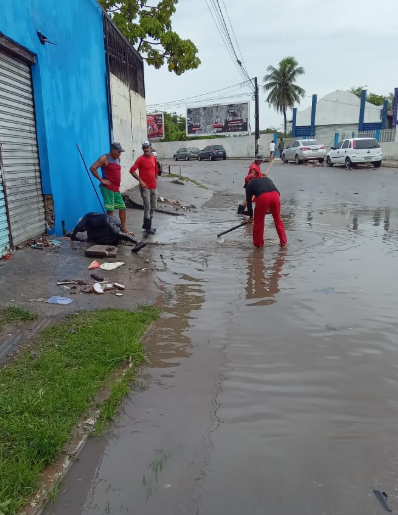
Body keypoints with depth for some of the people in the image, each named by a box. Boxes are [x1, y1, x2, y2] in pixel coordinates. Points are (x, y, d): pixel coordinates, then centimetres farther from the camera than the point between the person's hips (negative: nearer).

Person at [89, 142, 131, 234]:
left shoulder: (118, 159, 15)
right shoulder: (105, 158, -9)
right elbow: (92, 168, -17)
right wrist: (101, 180, -16)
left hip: (116, 189, 8)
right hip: (107, 188, -8)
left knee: (122, 208, 8)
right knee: (110, 210, -6)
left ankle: (124, 229, 15)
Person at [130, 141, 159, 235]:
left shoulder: (154, 158, 10)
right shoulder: (140, 159, -9)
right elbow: (132, 170, -16)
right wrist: (140, 181, -19)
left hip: (154, 187, 7)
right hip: (145, 187, -7)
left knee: (153, 207, 13)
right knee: (147, 208, -4)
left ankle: (147, 225, 27)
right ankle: (148, 227, 6)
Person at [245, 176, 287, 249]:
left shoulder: (249, 185, 26)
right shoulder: (266, 178, 36)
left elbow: (249, 201, 27)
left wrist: (251, 216, 37)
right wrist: (269, 208, 38)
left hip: (263, 197, -4)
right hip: (275, 195, 4)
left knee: (258, 221, 14)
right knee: (278, 219, 18)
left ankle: (258, 243, 21)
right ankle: (283, 242, 24)